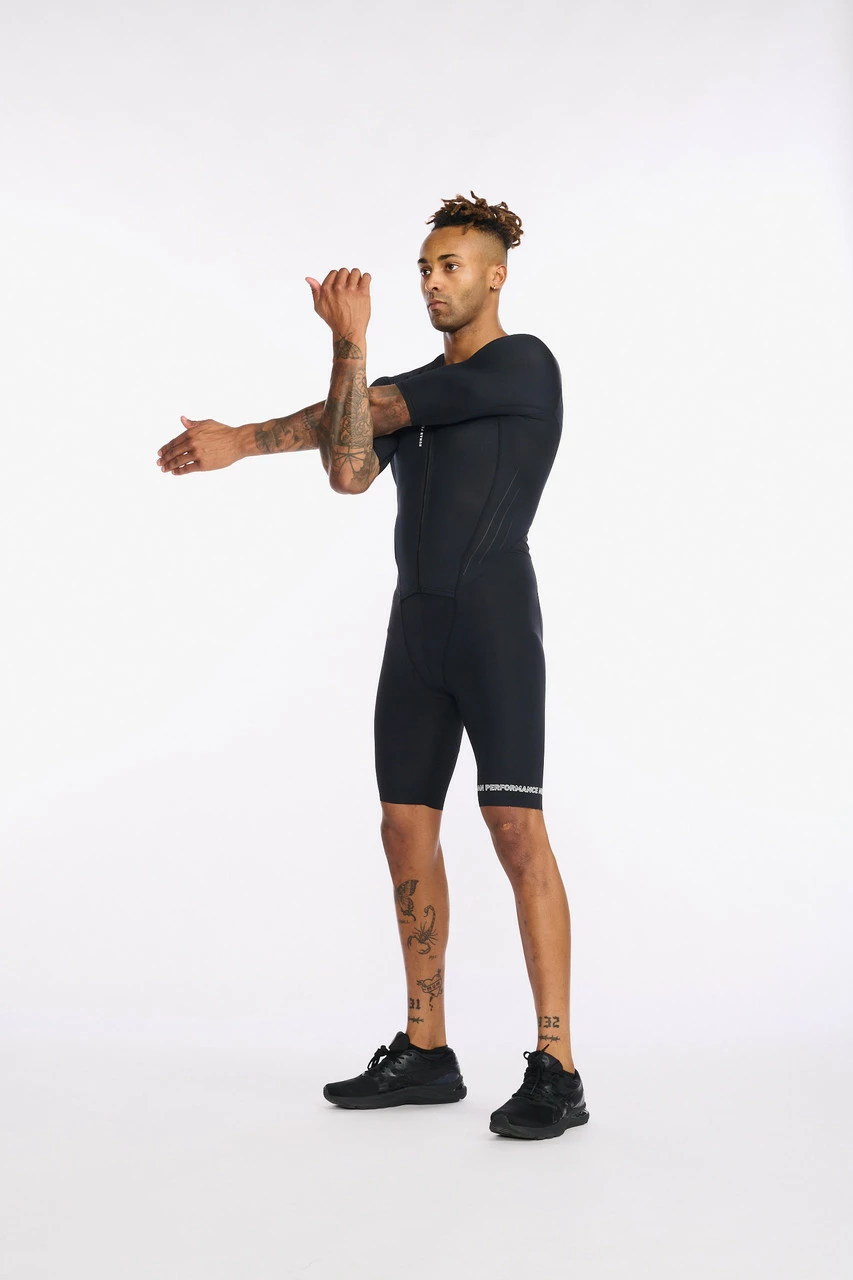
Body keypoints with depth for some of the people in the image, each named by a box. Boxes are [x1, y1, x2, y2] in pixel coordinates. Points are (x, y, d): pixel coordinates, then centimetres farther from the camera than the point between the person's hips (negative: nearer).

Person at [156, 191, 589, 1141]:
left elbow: (376, 409, -9)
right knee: (407, 831, 6)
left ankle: (556, 1070, -11)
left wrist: (241, 441, -7)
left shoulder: (524, 364, -3)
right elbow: (349, 471, -2)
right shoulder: (409, 390, 19)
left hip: (496, 619, -7)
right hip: (415, 631, 8)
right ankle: (424, 1051, 16)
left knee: (514, 826, -14)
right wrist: (349, 345, -13)